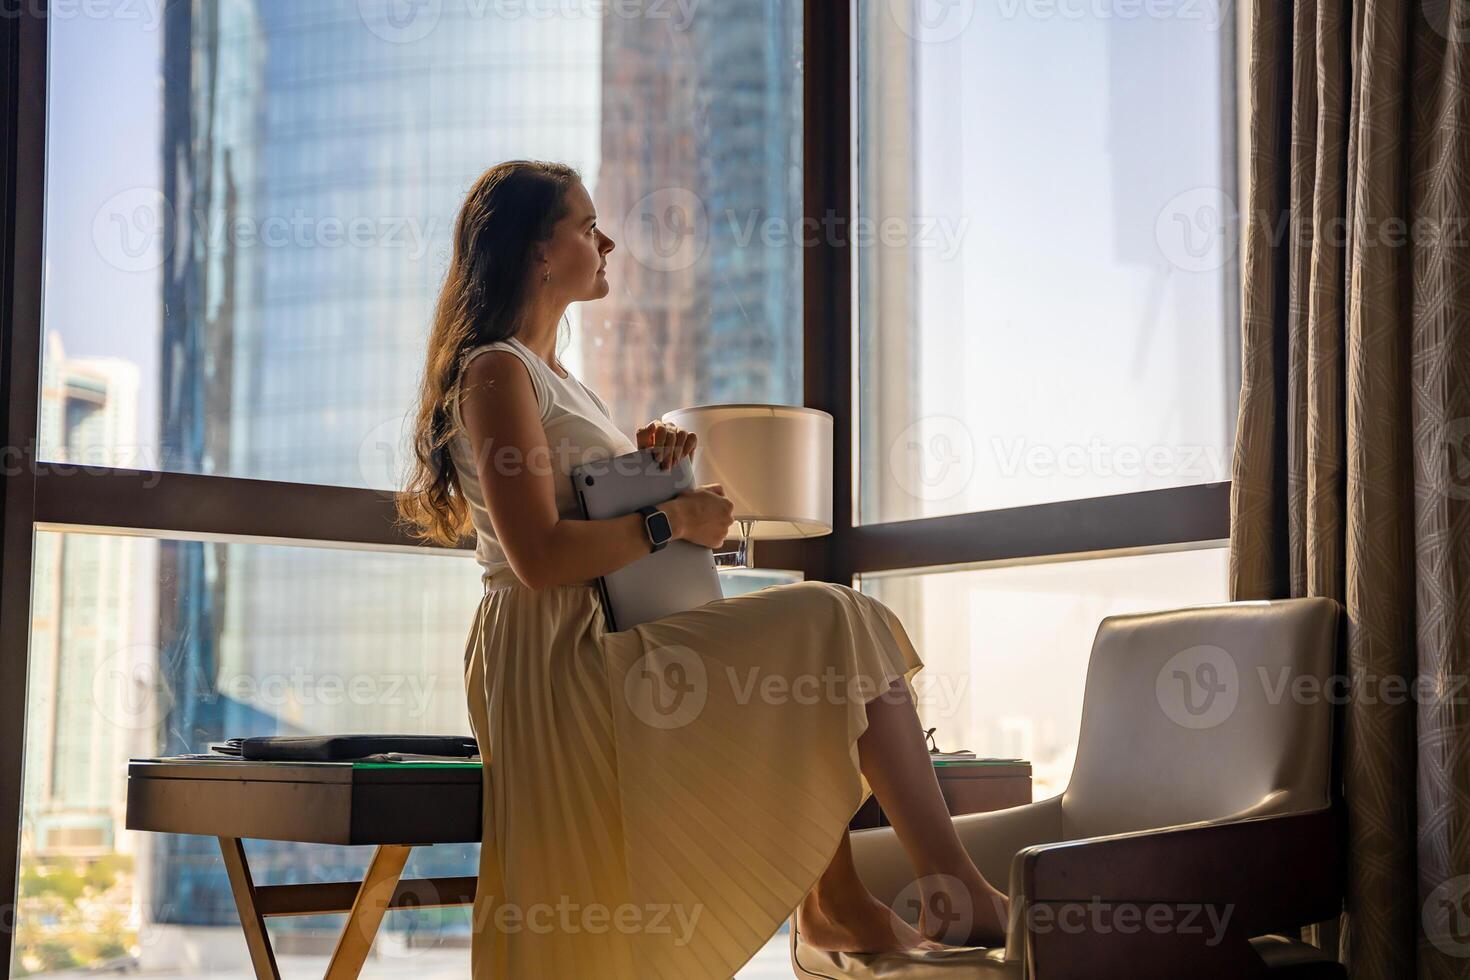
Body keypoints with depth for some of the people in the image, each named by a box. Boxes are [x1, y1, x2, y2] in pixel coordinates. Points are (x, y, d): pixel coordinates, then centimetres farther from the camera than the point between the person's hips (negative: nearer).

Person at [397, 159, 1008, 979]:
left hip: (603, 649, 10)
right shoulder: (497, 373, -10)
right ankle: (957, 892, -13)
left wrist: (647, 469, 6)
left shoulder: (554, 374, 21)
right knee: (840, 630, -15)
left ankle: (837, 905, 0)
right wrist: (670, 519, -13)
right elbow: (539, 558, -20)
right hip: (560, 663, -10)